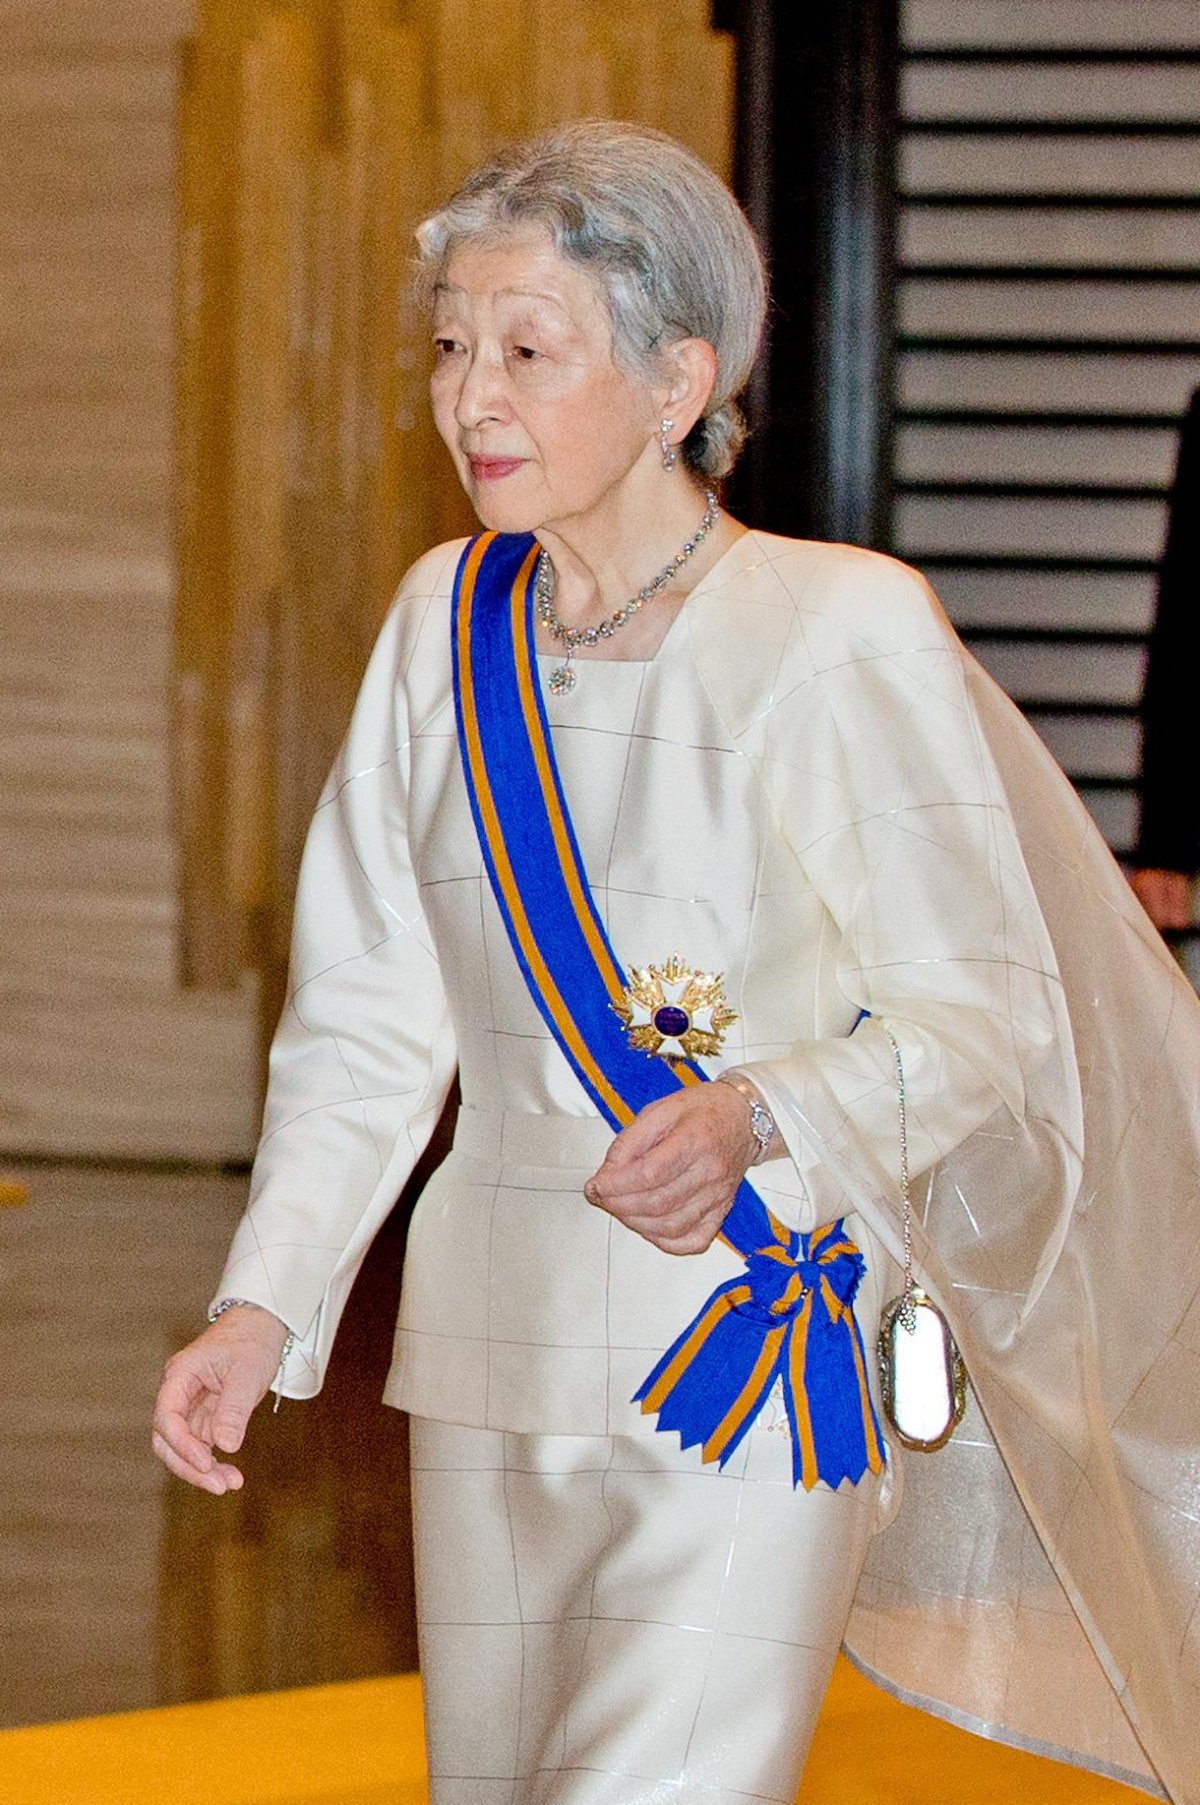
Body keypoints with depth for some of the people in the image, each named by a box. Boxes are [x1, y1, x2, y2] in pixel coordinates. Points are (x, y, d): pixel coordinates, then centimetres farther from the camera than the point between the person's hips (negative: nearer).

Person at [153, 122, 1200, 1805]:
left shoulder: (842, 629, -11)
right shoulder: (447, 622, 5)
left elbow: (979, 1008, -11)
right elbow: (370, 1013, 11)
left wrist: (752, 1121, -28)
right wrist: (264, 1305, 1)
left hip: (755, 1365, -6)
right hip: (497, 1353, 6)